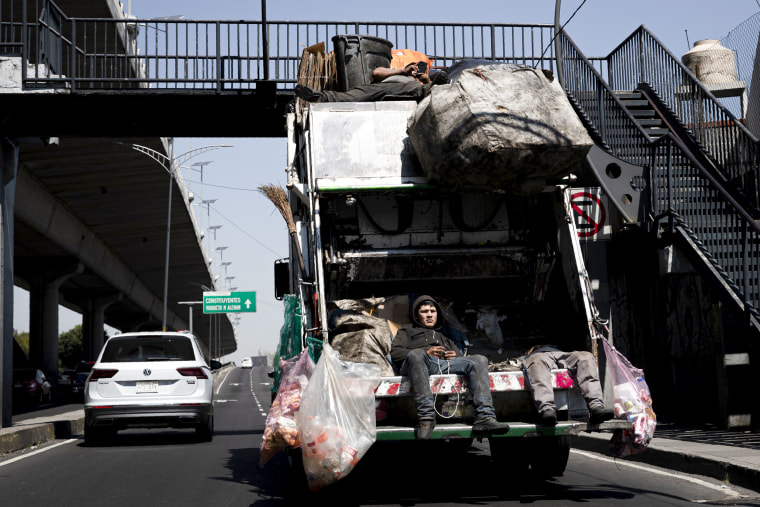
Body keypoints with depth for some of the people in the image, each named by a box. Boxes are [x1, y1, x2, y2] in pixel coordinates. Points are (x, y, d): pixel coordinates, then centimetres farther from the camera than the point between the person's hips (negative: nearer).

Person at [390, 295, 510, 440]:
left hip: (447, 364, 4)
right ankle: (426, 415, -51)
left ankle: (484, 418, -43)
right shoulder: (407, 331, 35)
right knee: (416, 355, -41)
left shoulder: (445, 339, 45)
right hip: (423, 363, -4)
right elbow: (395, 353, 14)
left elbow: (463, 361, 31)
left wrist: (456, 356, 5)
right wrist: (426, 352, 0)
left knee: (479, 360, -24)